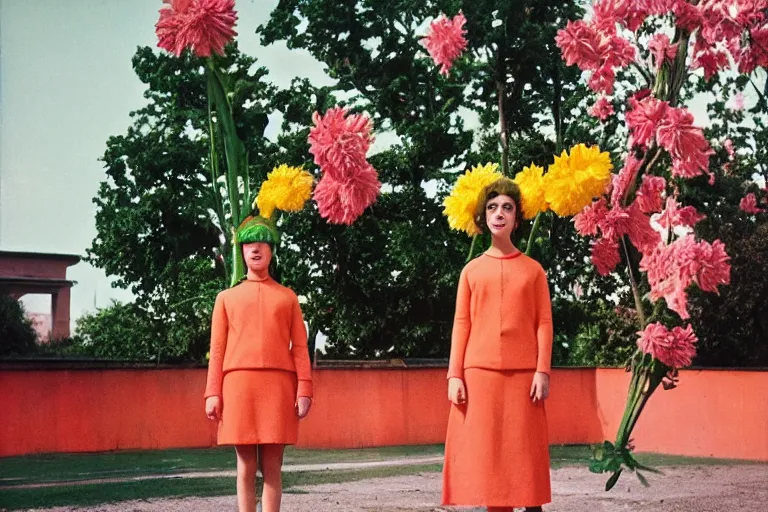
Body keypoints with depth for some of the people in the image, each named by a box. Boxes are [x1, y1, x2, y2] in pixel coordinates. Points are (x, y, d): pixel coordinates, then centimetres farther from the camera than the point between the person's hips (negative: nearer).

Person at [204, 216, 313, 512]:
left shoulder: (287, 297, 16)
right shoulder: (226, 297, 16)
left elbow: (299, 347, 9)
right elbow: (217, 349, 10)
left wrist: (304, 390, -3)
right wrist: (213, 392, -2)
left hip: (279, 385, 0)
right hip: (239, 385, 0)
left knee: (272, 467, -1)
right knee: (246, 466, -1)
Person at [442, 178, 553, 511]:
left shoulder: (532, 269, 10)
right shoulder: (472, 270, 11)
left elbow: (544, 323, 4)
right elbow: (461, 324, 7)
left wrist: (542, 371, -7)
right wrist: (454, 375, -2)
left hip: (523, 373, -1)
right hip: (480, 372, 1)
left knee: (525, 450, -1)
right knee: (488, 452, -1)